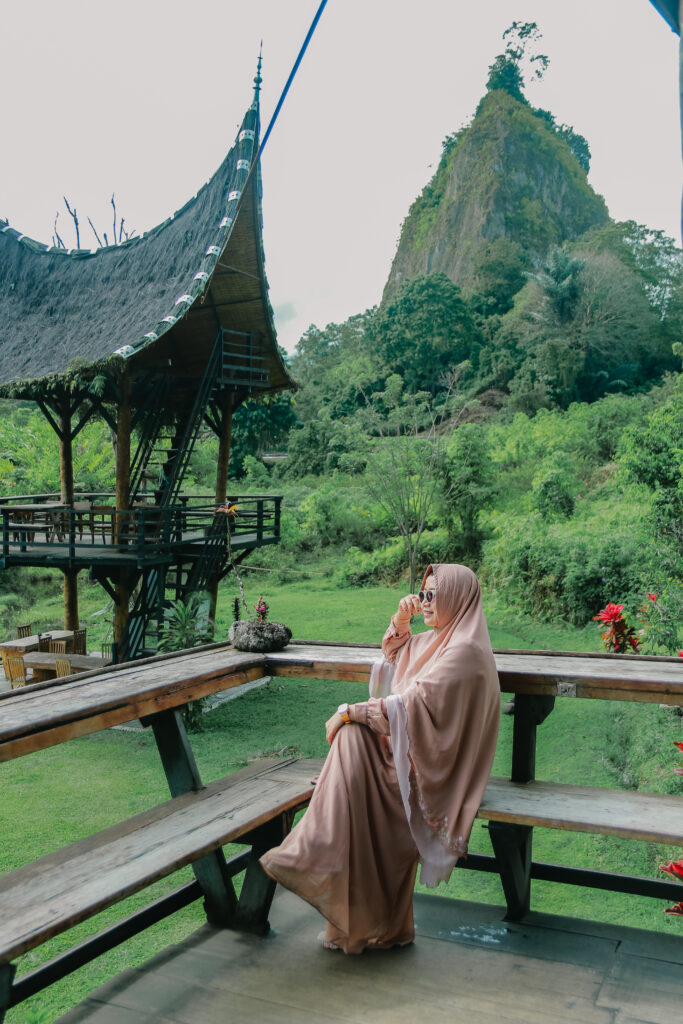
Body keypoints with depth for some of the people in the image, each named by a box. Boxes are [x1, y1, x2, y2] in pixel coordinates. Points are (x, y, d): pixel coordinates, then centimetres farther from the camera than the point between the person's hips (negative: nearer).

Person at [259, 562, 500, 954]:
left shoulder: (465, 651, -17)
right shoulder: (440, 639, 13)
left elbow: (413, 703, -24)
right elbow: (394, 658, 29)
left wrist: (350, 712, -19)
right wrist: (401, 622, 10)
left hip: (435, 759, -9)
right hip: (416, 746, 9)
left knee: (352, 736, -23)